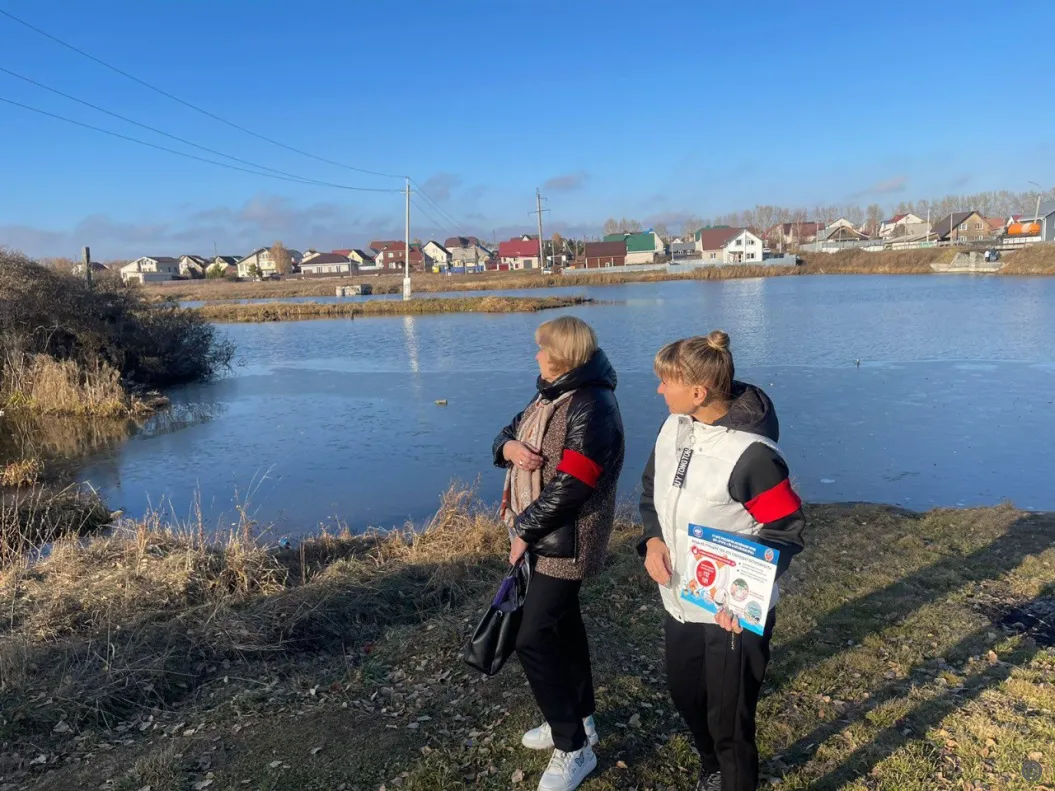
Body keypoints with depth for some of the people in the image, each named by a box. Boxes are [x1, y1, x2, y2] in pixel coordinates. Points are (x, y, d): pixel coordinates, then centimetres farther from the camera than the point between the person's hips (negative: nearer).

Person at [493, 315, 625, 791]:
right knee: (562, 624, 20)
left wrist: (523, 531, -18)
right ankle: (578, 719, 38)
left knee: (533, 640, -7)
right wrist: (510, 447, -14)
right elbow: (507, 435, 11)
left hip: (564, 541, -10)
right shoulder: (551, 394, 9)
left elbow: (569, 486, -26)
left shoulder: (591, 408, -23)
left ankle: (575, 748, 9)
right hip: (542, 535, 10)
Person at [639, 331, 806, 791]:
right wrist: (652, 540, -8)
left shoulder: (751, 454, -26)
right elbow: (652, 490, 10)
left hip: (732, 614, -8)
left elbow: (787, 530, -18)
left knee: (729, 723, 10)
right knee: (685, 695, 27)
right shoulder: (674, 428, -3)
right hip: (680, 603, 8)